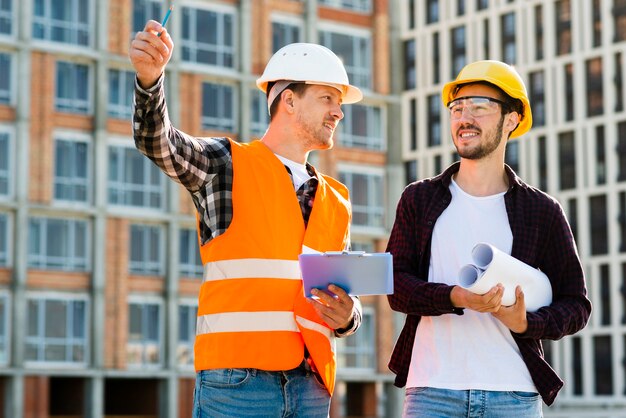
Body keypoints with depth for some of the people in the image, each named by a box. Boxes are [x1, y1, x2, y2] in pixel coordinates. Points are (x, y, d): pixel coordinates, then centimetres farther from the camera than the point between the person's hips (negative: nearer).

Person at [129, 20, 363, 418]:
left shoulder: (336, 202, 19)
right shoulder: (226, 164, 5)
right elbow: (156, 141, -13)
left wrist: (346, 317, -2)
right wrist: (150, 77, -33)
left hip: (312, 385, 5)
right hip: (237, 380, -5)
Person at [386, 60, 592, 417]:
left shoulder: (543, 211, 8)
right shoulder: (419, 200, 11)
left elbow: (577, 304, 8)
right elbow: (396, 285, 2)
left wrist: (527, 323, -12)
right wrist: (455, 297, -17)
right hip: (431, 389, 0)